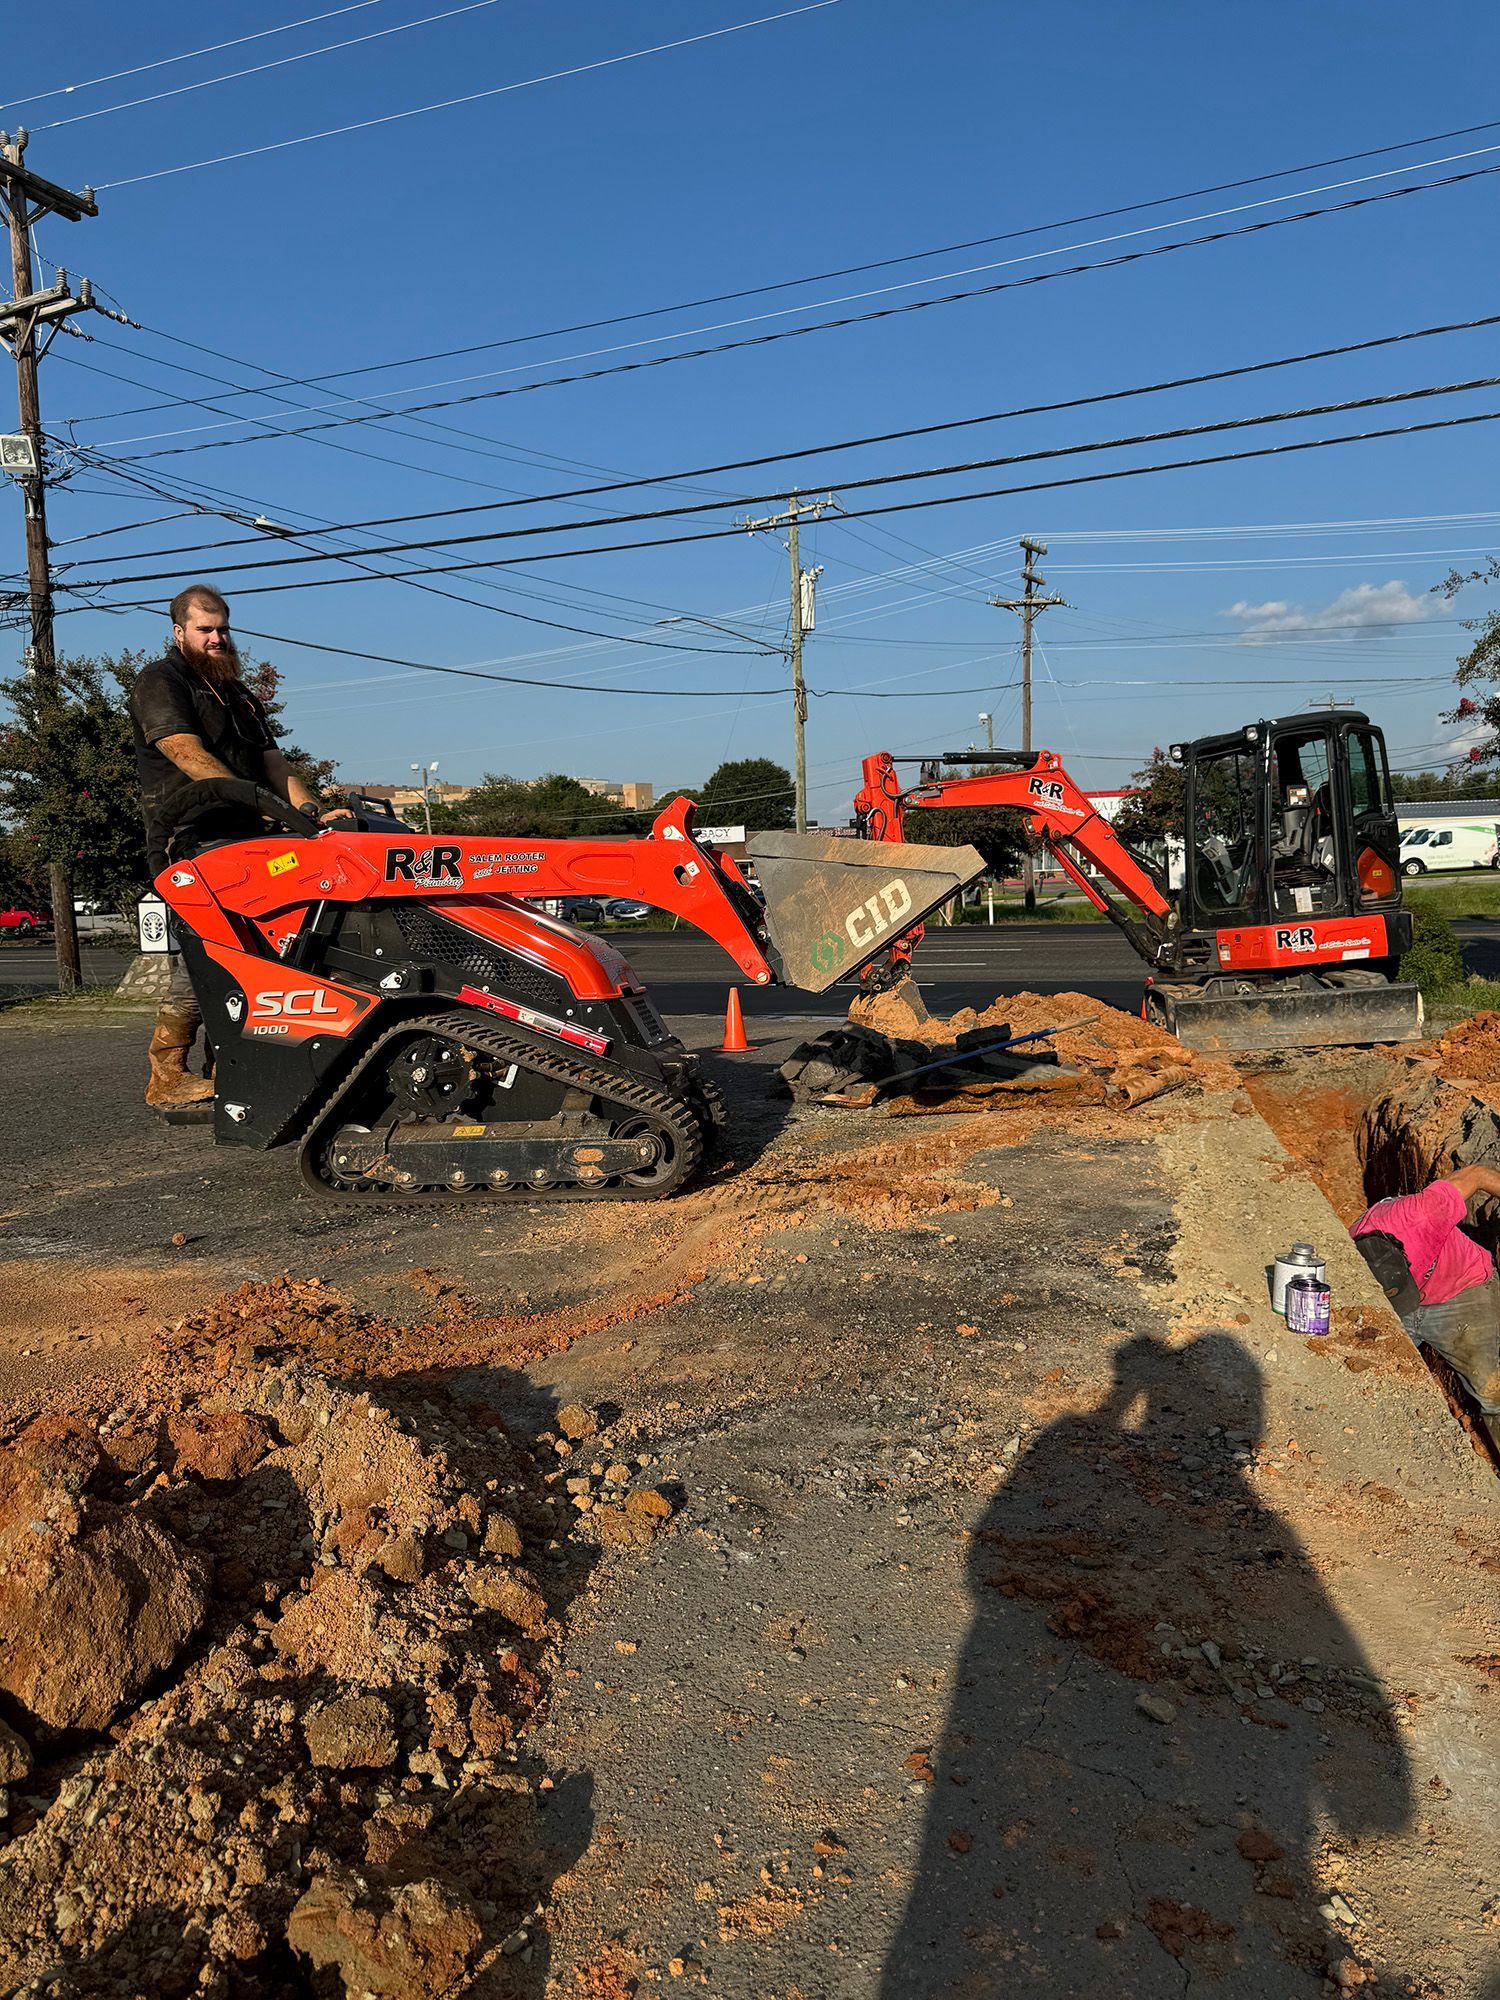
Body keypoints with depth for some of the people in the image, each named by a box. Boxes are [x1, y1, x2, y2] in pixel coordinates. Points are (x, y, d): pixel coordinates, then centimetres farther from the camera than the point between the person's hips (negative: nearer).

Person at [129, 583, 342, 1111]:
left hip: (246, 842, 7)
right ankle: (166, 1079, -8)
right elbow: (188, 753, -13)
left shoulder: (241, 695, 28)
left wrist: (311, 811, -2)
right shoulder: (159, 683, 3)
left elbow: (272, 761, 18)